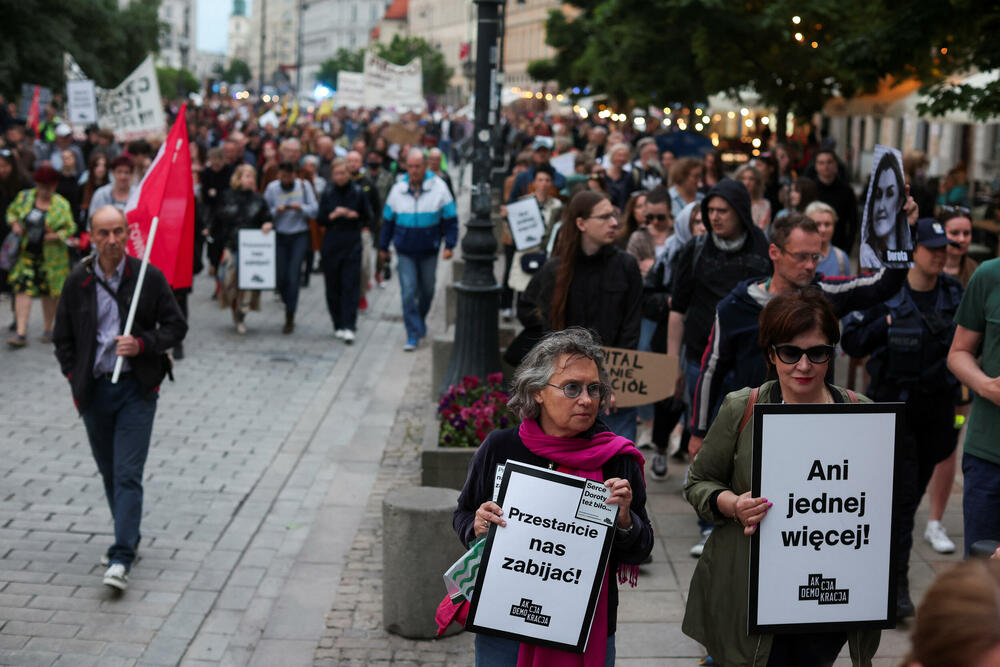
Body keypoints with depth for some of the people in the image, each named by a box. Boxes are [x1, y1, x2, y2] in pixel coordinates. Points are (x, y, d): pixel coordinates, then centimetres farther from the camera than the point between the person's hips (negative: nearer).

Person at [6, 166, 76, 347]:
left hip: (50, 256, -1)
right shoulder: (24, 197, 4)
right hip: (26, 252, 1)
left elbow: (70, 228, 2)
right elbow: (12, 211, 18)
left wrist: (57, 235, -16)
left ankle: (48, 329, 25)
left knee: (49, 293, 7)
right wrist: (14, 223, -1)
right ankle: (21, 333, -10)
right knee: (22, 289, -8)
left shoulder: (61, 204, -3)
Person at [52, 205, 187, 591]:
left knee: (128, 474, -10)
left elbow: (176, 327, 1)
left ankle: (121, 559, -12)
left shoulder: (150, 277, -4)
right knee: (109, 473, 15)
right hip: (93, 390, 3)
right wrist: (75, 381, 0)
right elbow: (63, 338, 10)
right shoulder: (77, 282, 2)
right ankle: (128, 537, 33)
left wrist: (142, 343, -16)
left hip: (136, 389, -3)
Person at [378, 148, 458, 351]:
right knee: (408, 292, -7)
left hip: (429, 251, 0)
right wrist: (383, 247, 14)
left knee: (427, 291, 15)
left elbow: (450, 218, -1)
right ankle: (413, 335, -4)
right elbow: (388, 220, 10)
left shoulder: (438, 187, -5)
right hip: (405, 251, 0)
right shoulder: (398, 189, 0)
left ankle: (420, 319, 42)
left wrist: (449, 245, -8)